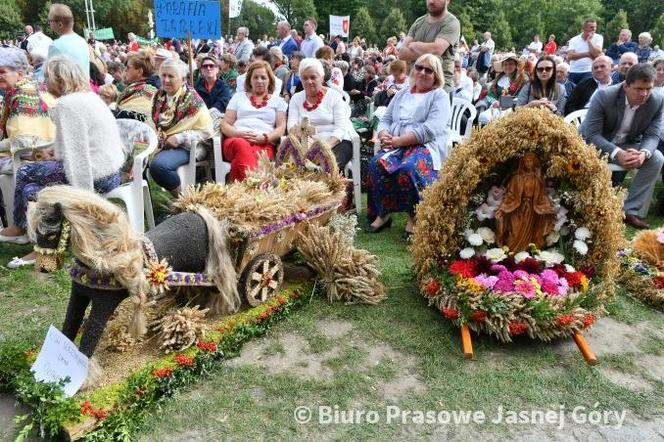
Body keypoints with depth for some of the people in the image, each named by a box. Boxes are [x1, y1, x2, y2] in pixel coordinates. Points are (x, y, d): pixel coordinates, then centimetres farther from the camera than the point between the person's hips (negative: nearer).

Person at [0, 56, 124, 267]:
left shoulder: (67, 105, -15)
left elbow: (77, 155, -20)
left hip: (99, 177, -9)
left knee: (25, 172, 6)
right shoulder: (90, 96, 14)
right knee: (31, 190, 11)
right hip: (111, 172, 9)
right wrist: (56, 151, 13)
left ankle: (19, 228, 26)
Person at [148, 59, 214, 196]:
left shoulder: (191, 99, -6)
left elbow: (206, 131, -8)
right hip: (160, 144, 6)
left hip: (182, 147, -6)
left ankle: (181, 195, -9)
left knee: (158, 165, -33)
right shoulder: (159, 96, 12)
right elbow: (153, 122, 20)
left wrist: (180, 138, -16)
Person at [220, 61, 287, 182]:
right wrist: (239, 134, -6)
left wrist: (265, 138, -11)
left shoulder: (278, 100, 23)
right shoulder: (238, 96, 25)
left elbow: (281, 128, 10)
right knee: (242, 145, -40)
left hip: (264, 144, 0)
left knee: (257, 155, -40)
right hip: (236, 139, 1)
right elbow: (225, 125, 16)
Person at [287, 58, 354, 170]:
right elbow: (291, 125, 2)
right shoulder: (296, 98, 14)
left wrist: (327, 146, -22)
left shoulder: (334, 96, 5)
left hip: (336, 142, -1)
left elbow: (340, 128, -5)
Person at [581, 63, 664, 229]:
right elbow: (591, 134, -26)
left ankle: (630, 210, -10)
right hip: (595, 143, -4)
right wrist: (616, 153, -42)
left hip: (628, 145, 4)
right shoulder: (604, 96, -24)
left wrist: (643, 153, -35)